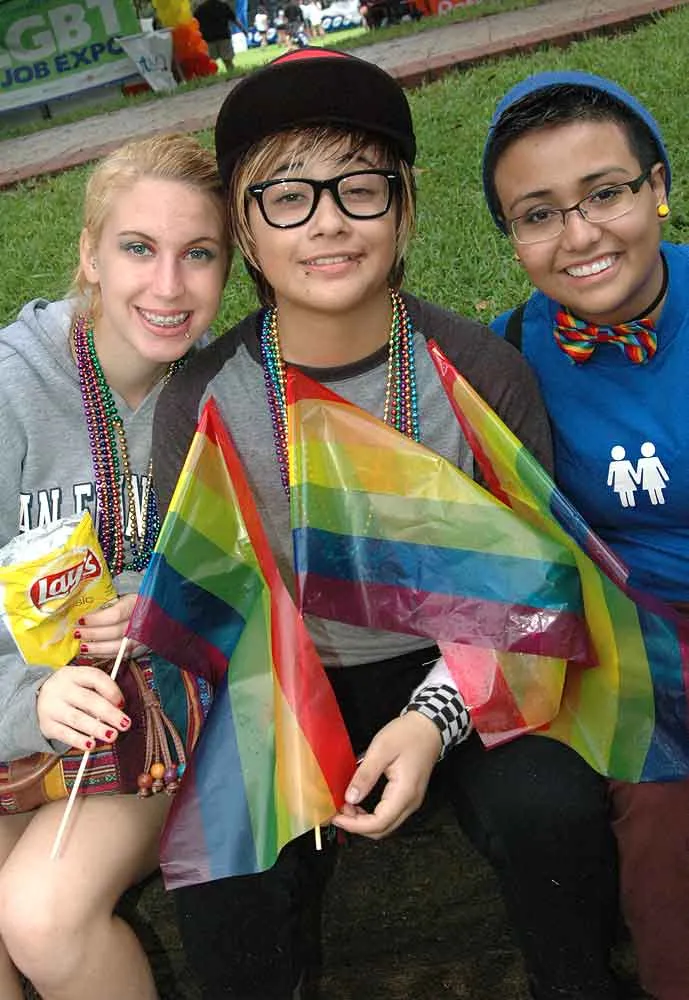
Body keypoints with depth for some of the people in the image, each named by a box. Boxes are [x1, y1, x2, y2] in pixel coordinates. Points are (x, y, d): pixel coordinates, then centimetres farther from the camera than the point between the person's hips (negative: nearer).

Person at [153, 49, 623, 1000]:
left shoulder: (482, 370, -11)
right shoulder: (201, 401, -9)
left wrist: (432, 720, -19)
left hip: (455, 671, 0)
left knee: (551, 810, -27)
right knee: (224, 889, -24)